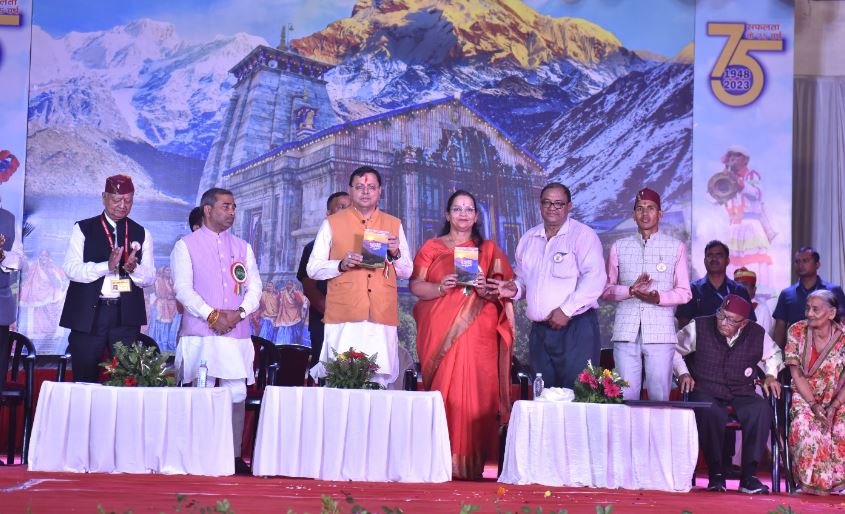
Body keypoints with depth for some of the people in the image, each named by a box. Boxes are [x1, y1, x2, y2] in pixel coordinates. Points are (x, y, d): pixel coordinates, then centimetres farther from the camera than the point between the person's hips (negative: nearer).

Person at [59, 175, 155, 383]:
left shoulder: (142, 234, 13)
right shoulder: (83, 229, 6)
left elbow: (149, 278, 8)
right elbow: (71, 268, -6)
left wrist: (134, 268, -15)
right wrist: (107, 266, -21)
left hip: (126, 317, 2)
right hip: (88, 315, -2)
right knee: (85, 380, 0)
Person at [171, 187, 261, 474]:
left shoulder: (243, 248, 18)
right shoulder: (186, 246, 6)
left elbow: (255, 287, 11)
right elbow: (183, 288, -4)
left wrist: (239, 312, -8)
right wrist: (212, 315, -14)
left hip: (237, 334, 4)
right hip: (199, 334, -3)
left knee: (237, 395, -2)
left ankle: (235, 456, 1)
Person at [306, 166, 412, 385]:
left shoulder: (394, 225, 17)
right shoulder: (332, 223, 10)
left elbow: (406, 272, 16)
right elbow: (313, 268, 6)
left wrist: (395, 254, -4)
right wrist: (341, 265, -11)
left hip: (382, 318, 2)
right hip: (343, 318, -2)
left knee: (378, 382, -7)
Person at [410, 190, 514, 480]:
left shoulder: (489, 250, 15)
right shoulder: (431, 248, 13)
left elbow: (502, 291, 8)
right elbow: (415, 285, 4)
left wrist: (485, 289, -12)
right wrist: (440, 287, -14)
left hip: (477, 333, 0)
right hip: (439, 332, 0)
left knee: (474, 392, -8)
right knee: (442, 391, -7)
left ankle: (470, 462, -6)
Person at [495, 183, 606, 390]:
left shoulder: (583, 235, -5)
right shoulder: (528, 239, 16)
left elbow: (594, 278, -14)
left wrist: (566, 310, -18)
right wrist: (515, 288, 4)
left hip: (576, 328, -6)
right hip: (539, 330, 6)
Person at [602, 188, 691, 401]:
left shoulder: (676, 247, 10)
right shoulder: (619, 247, 14)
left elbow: (684, 292, 7)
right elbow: (607, 289, 12)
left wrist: (659, 297, -12)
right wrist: (630, 291, -8)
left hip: (660, 333, -1)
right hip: (626, 332, 1)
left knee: (660, 396, -4)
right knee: (626, 396, -3)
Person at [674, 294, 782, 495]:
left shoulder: (757, 335, 4)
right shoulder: (699, 328, -3)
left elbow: (773, 354, 26)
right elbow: (674, 349, 11)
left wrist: (771, 375, 10)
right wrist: (683, 373, -1)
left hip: (742, 394, 2)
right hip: (706, 392, -2)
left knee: (761, 410, -31)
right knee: (710, 412, -39)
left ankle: (749, 474, -26)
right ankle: (716, 474, -24)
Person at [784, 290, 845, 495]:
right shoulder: (796, 332, -4)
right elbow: (796, 374, -5)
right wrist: (814, 405, -15)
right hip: (805, 398, 0)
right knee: (805, 426, -30)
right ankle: (812, 482, -10)